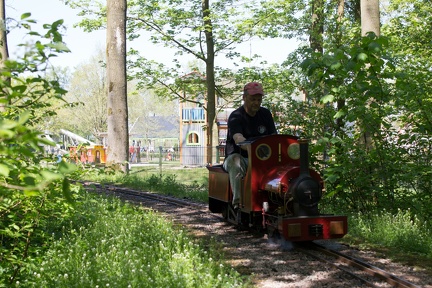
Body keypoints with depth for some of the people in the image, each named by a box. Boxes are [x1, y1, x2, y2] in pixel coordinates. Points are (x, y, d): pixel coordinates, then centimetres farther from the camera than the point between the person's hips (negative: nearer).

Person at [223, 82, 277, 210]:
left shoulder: (266, 114, 11)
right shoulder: (236, 117, -9)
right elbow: (238, 139, -27)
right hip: (240, 157, -4)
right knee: (235, 161, -39)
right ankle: (237, 201, -45)